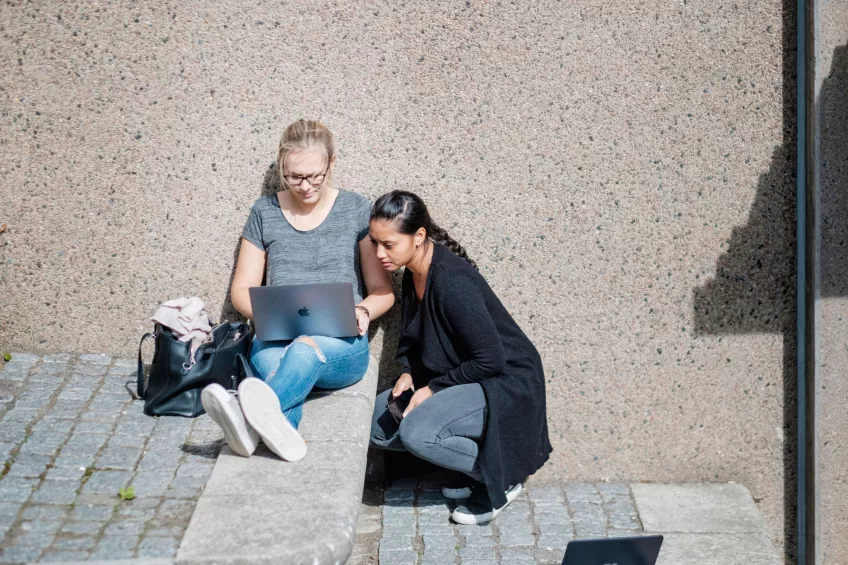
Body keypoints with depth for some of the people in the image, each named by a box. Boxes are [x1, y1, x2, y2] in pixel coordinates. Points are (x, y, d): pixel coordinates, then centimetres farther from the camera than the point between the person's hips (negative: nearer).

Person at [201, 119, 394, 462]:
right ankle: (280, 432, -69)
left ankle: (250, 415, -70)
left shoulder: (356, 210, 10)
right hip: (276, 338, 2)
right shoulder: (265, 213, 13)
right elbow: (242, 289, 15)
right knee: (270, 359, -38)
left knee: (306, 349, -41)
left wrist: (363, 311, -13)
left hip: (341, 346, -2)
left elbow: (383, 289, 11)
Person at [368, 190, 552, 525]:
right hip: (455, 379, 10)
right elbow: (413, 337, 16)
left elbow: (491, 359, -25)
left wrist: (433, 388, -17)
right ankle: (474, 462, 9)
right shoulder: (414, 273, 1)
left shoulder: (452, 283, -27)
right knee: (377, 421, 0)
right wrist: (409, 373, -3)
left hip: (504, 385, -10)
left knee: (415, 432, -29)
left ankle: (501, 481, -5)